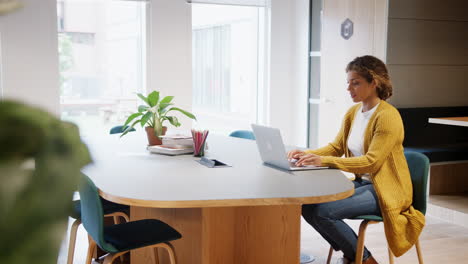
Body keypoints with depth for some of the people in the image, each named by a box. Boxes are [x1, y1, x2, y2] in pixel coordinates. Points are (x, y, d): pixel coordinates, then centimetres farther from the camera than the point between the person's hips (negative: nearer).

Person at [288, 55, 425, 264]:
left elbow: (371, 162, -24)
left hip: (384, 190, -8)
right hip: (361, 182, 8)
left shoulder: (388, 116, -18)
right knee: (307, 205, -10)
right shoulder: (353, 112, 7)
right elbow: (336, 147, 11)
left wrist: (323, 161, -31)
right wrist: (307, 154, -8)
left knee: (323, 212, -24)